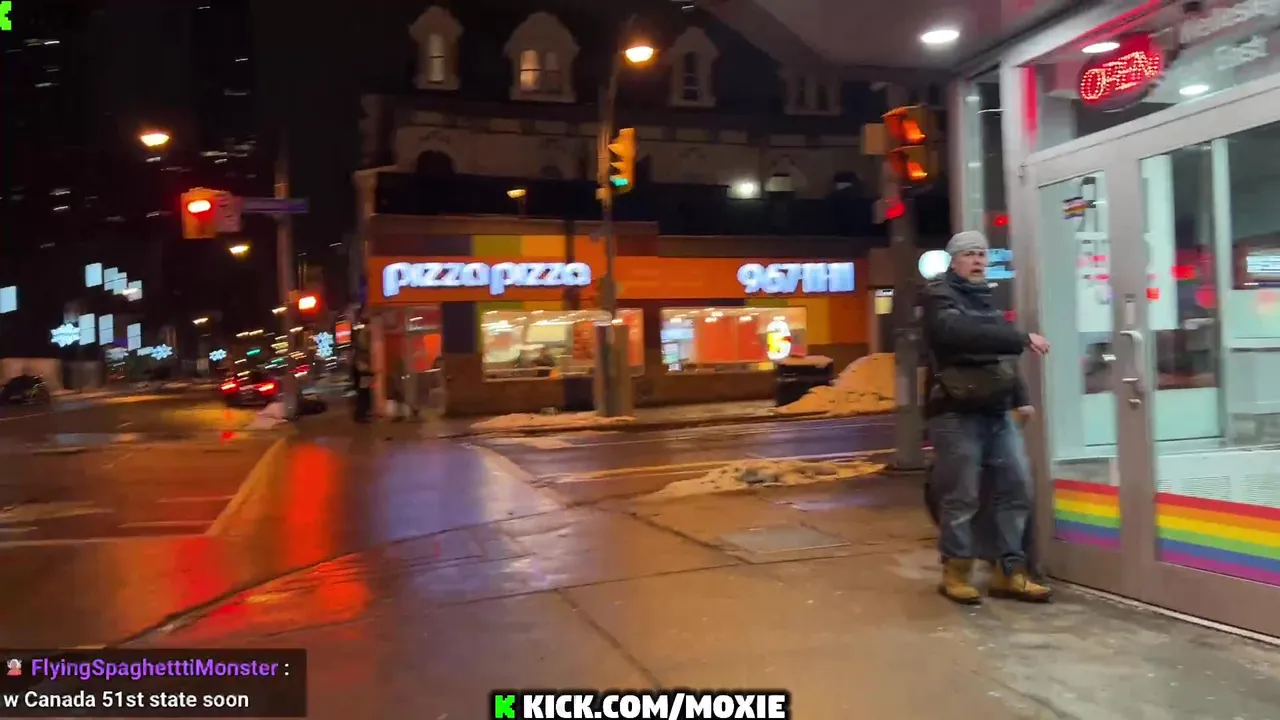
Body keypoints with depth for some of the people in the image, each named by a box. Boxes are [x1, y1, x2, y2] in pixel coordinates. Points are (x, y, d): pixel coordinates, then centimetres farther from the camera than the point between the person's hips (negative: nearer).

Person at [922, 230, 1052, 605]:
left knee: (1016, 489, 5)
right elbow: (962, 334, -26)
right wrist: (1022, 339, -28)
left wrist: (1020, 397, 18)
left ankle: (1009, 572, 13)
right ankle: (956, 572, 10)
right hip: (956, 412, -8)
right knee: (961, 497, -4)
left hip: (997, 411, 8)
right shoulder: (940, 297, -5)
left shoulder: (986, 298, 20)